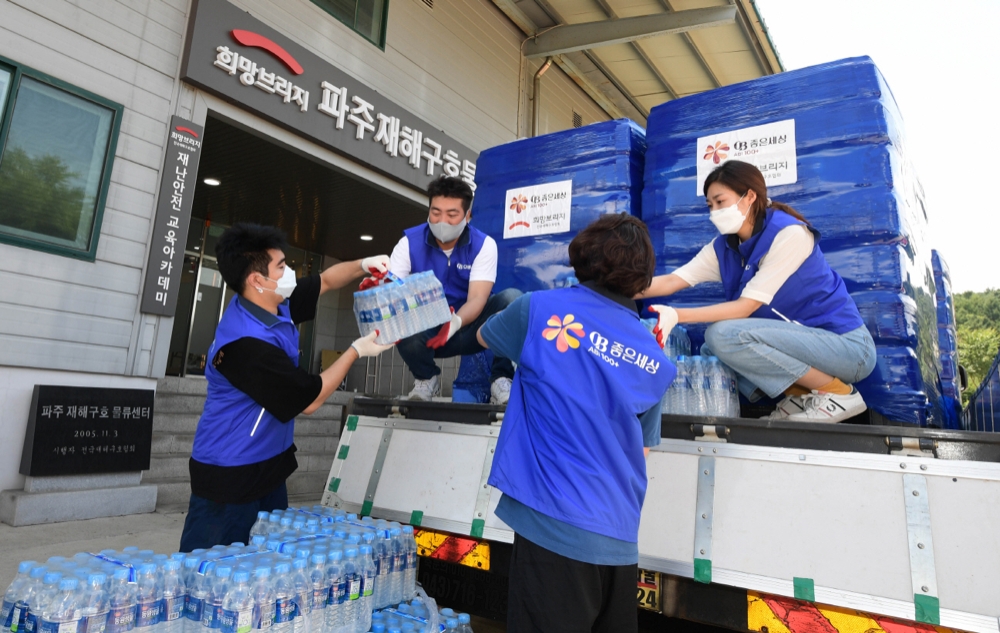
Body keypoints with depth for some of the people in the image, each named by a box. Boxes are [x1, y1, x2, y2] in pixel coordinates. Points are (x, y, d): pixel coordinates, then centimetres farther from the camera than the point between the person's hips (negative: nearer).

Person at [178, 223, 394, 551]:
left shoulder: (275, 305, -1)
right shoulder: (247, 343, -29)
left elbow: (325, 280, 16)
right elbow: (310, 398, -21)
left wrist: (362, 265, -3)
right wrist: (357, 349, -12)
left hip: (269, 466, 9)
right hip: (230, 476, -9)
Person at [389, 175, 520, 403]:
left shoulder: (484, 244, -12)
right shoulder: (409, 242, -9)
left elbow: (477, 299, -22)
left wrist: (456, 322, -44)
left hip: (468, 330, 0)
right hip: (426, 332, 1)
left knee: (512, 298, -25)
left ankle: (501, 379, -13)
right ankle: (426, 378, 0)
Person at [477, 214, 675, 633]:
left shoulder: (539, 309, -3)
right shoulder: (656, 362, 7)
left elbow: (483, 337, 18)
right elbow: (641, 447, 15)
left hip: (553, 525, -4)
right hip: (619, 538, 5)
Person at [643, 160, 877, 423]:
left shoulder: (789, 235, -20)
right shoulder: (723, 248, 2)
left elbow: (746, 306, -24)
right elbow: (670, 282, -7)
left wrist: (677, 316, -32)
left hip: (846, 345, -7)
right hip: (802, 339, 8)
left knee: (723, 335, -25)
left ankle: (837, 393, -11)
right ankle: (800, 395, 2)